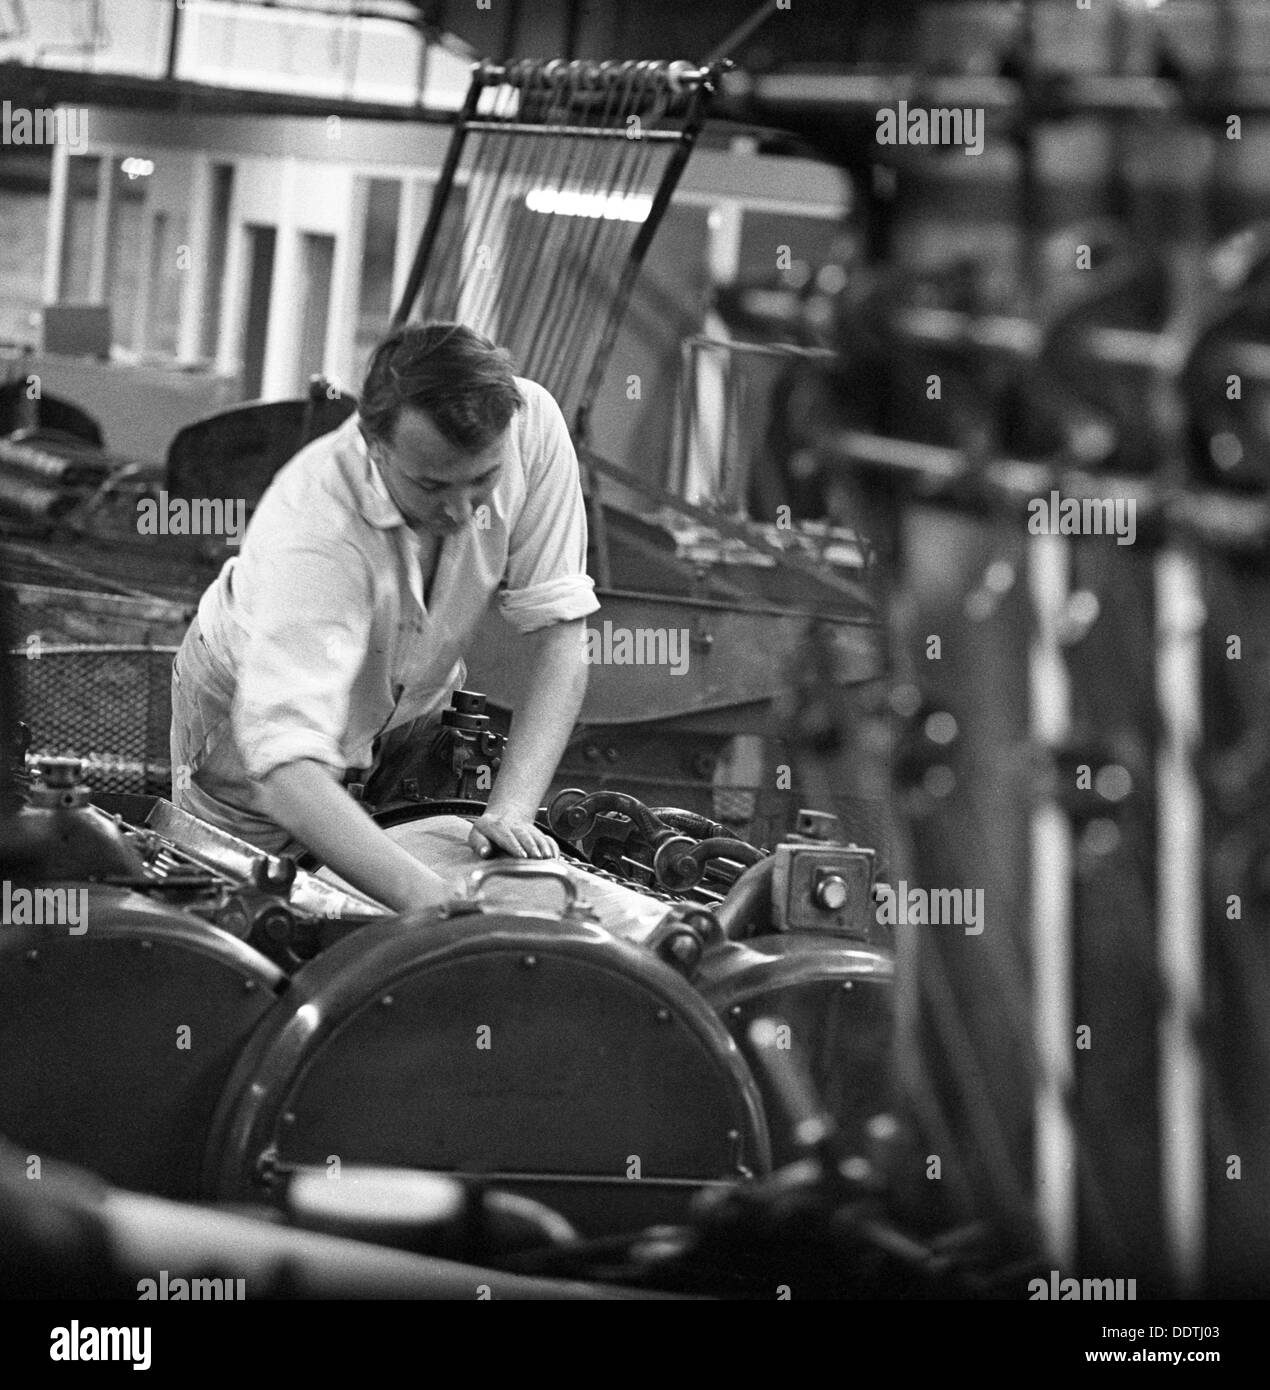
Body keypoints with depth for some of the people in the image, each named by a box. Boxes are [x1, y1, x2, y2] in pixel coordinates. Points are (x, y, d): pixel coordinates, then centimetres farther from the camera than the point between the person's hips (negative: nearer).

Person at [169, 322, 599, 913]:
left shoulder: (532, 425, -31)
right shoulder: (313, 526, -44)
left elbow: (558, 632, -25)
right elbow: (287, 765, -53)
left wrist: (510, 812, -38)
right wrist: (427, 899, -66)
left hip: (414, 697, 4)